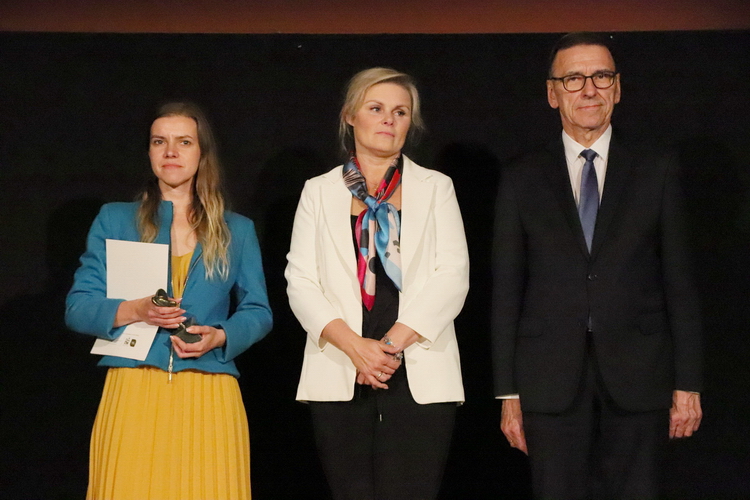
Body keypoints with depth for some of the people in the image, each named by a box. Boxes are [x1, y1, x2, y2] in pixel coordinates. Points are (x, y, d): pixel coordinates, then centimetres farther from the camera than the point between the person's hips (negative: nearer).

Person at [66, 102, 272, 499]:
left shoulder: (237, 230, 15)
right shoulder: (114, 220, 12)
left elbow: (258, 311, 12)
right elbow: (78, 308, 6)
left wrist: (219, 336, -9)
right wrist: (133, 312, -13)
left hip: (209, 397, 1)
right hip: (133, 392, 0)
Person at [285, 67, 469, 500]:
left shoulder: (436, 188, 12)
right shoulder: (319, 192, 13)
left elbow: (453, 277, 1)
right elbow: (301, 282, 4)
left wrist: (393, 343, -10)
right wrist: (353, 345, -11)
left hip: (420, 379, -1)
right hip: (339, 379, 1)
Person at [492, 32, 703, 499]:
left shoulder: (657, 171, 7)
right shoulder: (522, 180, 8)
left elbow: (679, 280, 5)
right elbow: (507, 291, 6)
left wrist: (688, 383, 0)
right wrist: (508, 394, 2)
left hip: (637, 379, 0)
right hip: (551, 384, 0)